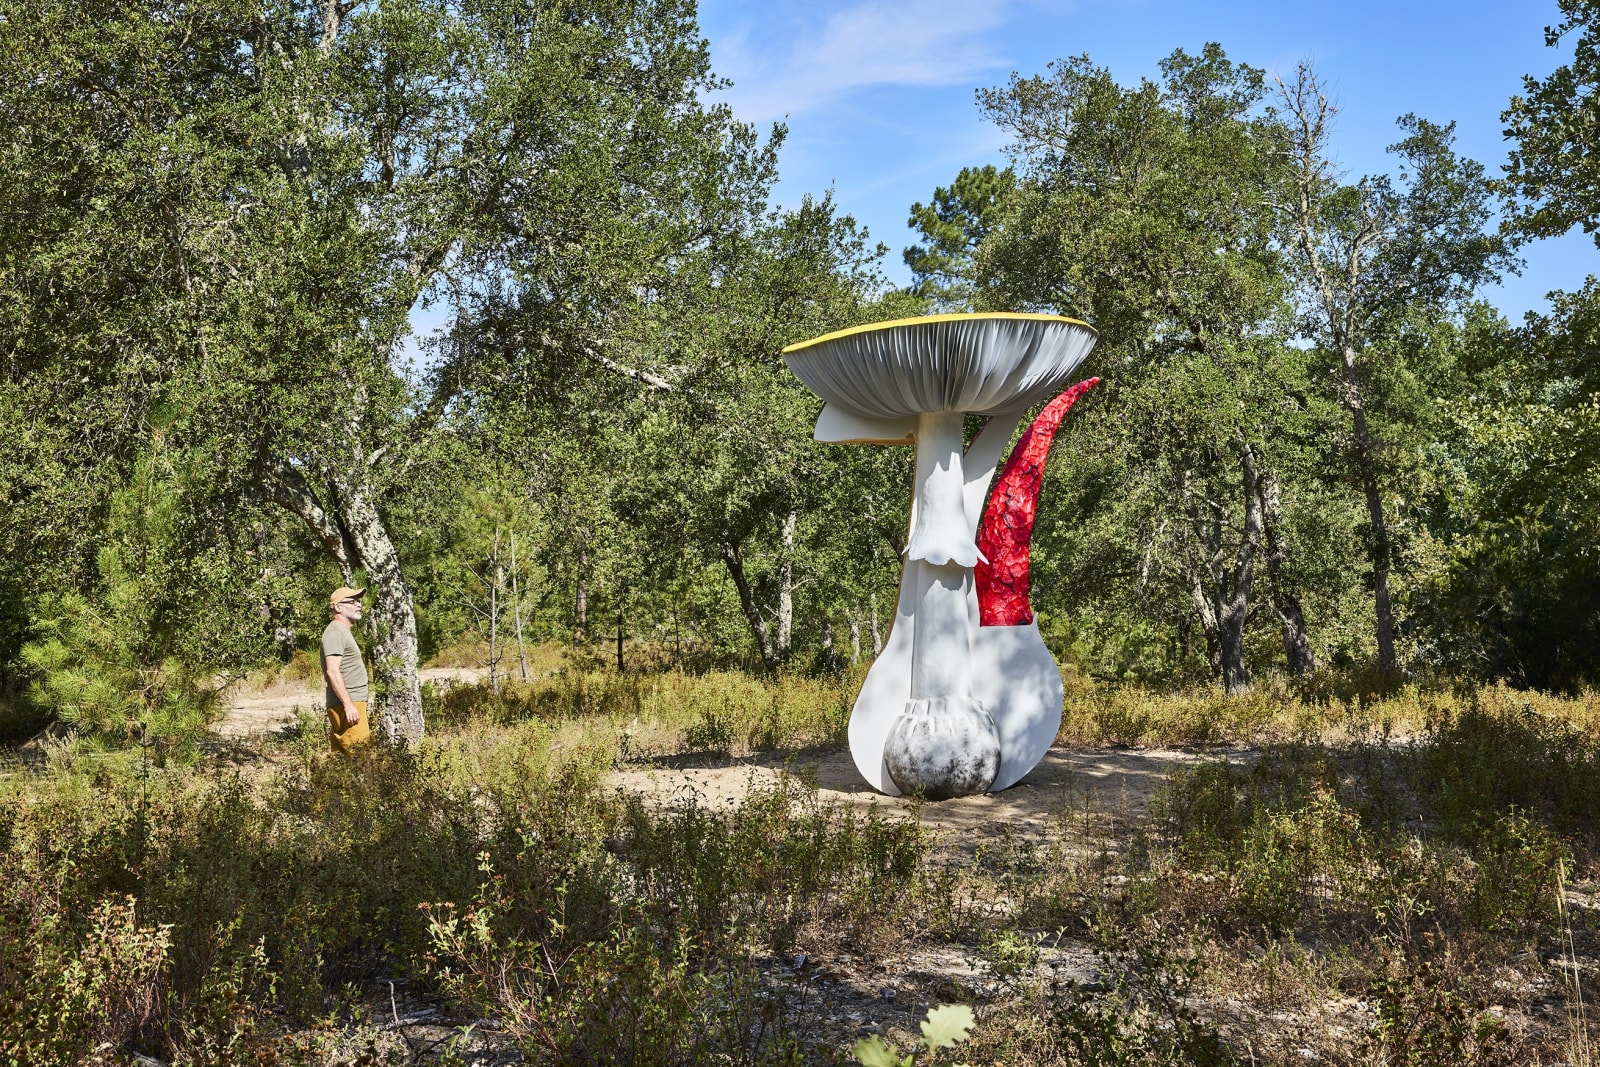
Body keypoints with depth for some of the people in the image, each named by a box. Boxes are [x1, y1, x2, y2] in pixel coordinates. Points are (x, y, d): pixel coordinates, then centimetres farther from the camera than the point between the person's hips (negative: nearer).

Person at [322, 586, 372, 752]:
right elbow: (333, 671, -20)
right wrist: (348, 705, -24)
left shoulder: (344, 631, 22)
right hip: (347, 704, -10)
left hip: (352, 703, 10)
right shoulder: (335, 632, -10)